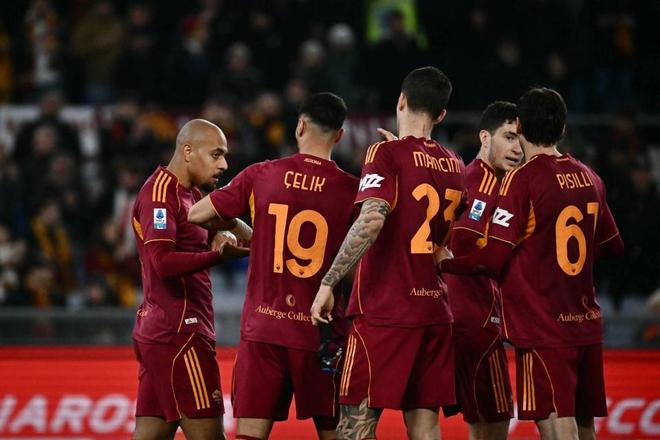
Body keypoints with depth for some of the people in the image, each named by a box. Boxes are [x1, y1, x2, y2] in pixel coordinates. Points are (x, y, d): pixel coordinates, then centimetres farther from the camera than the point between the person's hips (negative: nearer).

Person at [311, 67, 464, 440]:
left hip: (385, 311, -6)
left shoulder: (387, 154, -9)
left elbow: (371, 221, -23)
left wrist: (328, 283, -19)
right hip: (435, 311, 6)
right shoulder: (455, 165, 10)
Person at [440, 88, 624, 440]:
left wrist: (443, 263, 1)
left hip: (543, 328, -7)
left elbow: (493, 257, -13)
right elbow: (613, 246, 23)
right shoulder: (588, 177, 10)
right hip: (586, 323, 7)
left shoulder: (522, 179, -10)